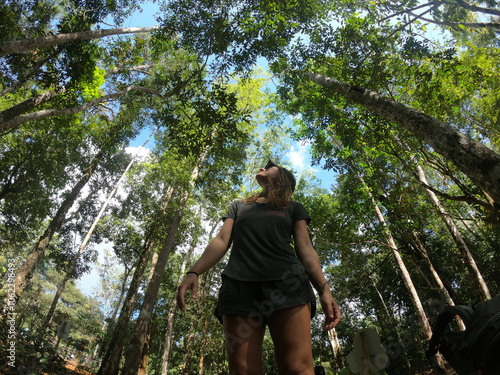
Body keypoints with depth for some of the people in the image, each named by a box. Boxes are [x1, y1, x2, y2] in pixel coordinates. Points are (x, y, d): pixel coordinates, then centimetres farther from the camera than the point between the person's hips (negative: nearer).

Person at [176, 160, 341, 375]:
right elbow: (221, 241, 17)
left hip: (286, 284, -1)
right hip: (239, 286, 2)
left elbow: (305, 249, 13)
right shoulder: (238, 207, 28)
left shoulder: (294, 208, 24)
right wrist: (194, 272, 0)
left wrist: (324, 289, -3)